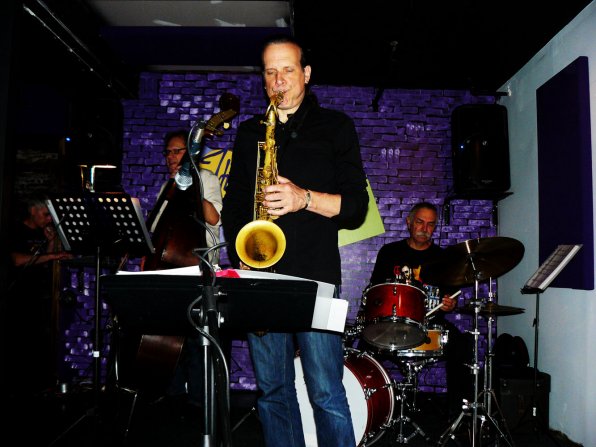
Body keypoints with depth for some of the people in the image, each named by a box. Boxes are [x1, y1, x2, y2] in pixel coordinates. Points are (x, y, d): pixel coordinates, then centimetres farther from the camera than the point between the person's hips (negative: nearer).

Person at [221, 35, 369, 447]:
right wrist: (239, 257, 2)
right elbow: (233, 205, 18)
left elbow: (356, 207, 0)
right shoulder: (250, 132, 17)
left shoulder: (335, 126, 7)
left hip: (315, 276, -3)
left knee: (326, 393, -3)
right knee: (272, 392, 9)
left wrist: (305, 198, -17)